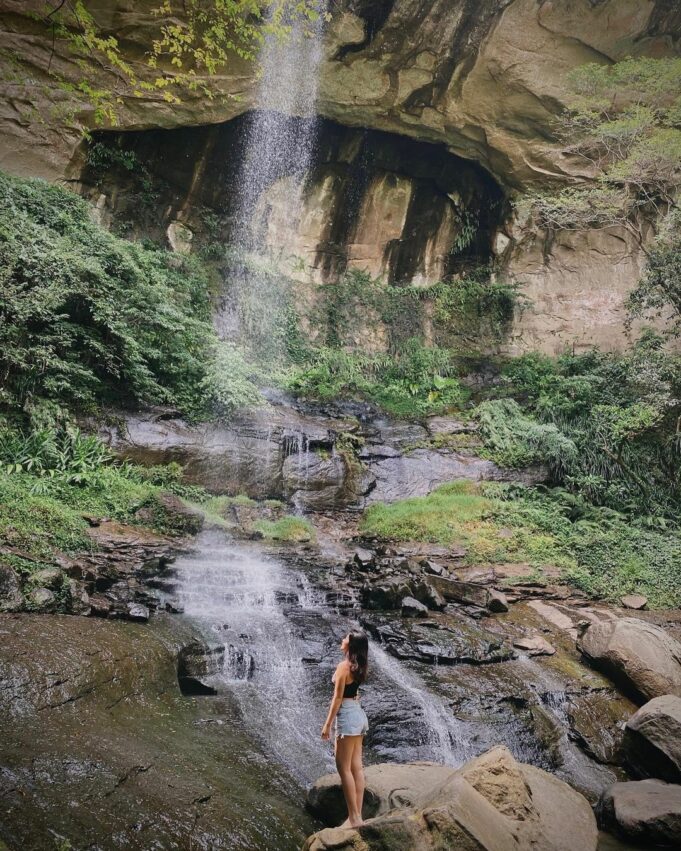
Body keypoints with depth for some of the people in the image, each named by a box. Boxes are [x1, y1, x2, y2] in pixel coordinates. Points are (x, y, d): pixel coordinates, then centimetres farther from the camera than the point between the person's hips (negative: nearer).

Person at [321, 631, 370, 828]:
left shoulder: (344, 666, -16)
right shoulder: (359, 666, 6)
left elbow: (338, 697, -16)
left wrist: (327, 723, -13)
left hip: (348, 715, -9)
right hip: (359, 714, 9)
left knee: (344, 767, -1)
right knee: (356, 767, 11)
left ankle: (354, 817, 1)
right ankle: (357, 815, 16)